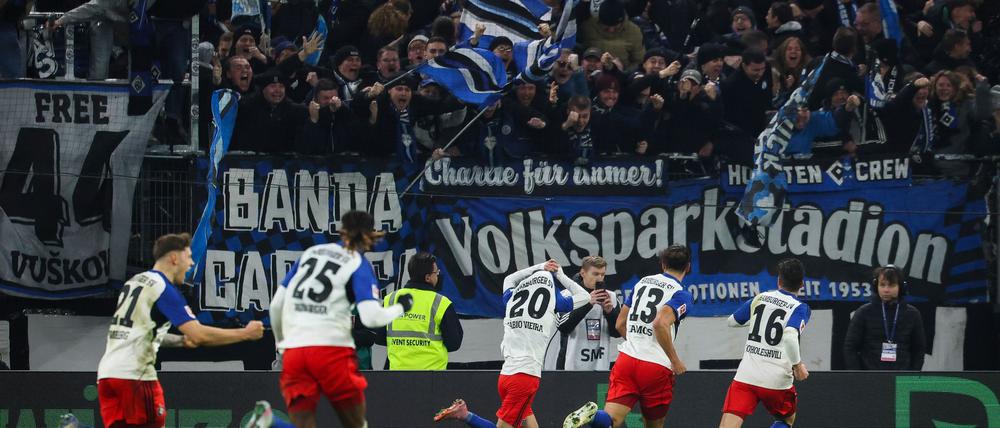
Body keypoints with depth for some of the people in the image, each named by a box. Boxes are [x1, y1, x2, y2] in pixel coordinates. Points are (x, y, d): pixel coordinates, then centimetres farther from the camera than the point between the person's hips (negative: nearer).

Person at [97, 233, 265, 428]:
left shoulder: (135, 282, 19)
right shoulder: (164, 289, -7)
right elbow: (199, 335, -14)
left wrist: (181, 340, 22)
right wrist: (246, 333, -5)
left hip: (107, 371, 8)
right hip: (134, 375, -8)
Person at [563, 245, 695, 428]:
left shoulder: (643, 282, 17)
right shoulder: (681, 294, -3)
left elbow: (620, 325, 20)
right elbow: (660, 324, -20)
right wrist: (675, 361, -10)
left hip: (627, 358, 4)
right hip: (657, 368, -4)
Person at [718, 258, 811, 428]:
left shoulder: (759, 299, 10)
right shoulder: (800, 308, -2)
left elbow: (732, 321, 25)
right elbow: (790, 336, -20)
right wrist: (798, 366, -7)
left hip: (746, 376, 1)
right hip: (777, 381, -1)